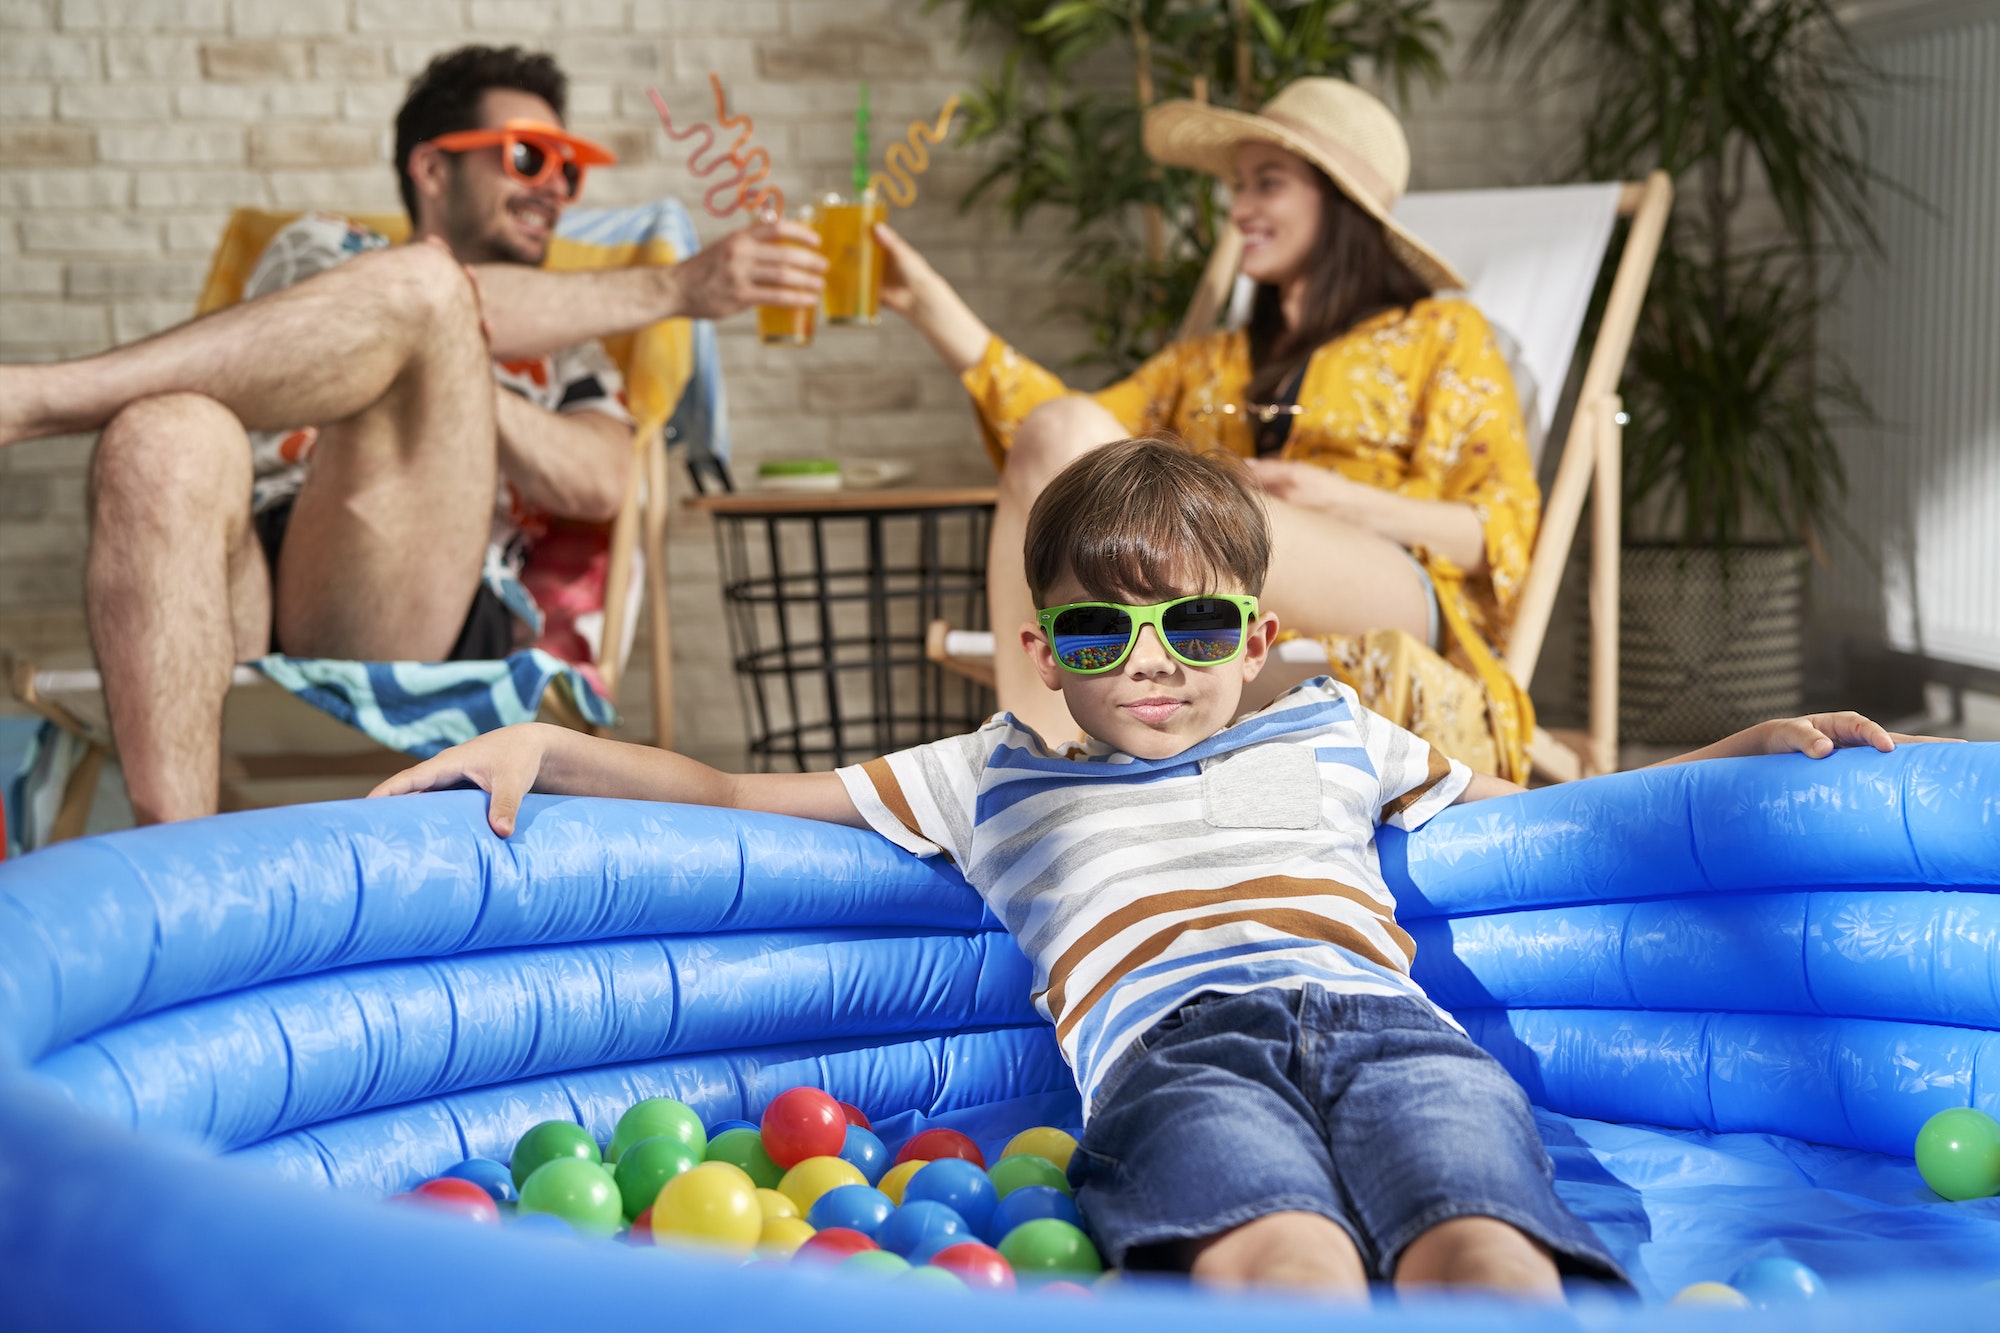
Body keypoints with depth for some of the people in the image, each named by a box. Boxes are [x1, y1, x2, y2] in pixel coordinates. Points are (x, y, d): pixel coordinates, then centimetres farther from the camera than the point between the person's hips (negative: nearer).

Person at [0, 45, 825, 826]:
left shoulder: (562, 352, 33)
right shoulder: (321, 253, 29)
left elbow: (598, 486, 9)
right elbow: (468, 302, 5)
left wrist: (455, 383, -3)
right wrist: (672, 289, 5)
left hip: (413, 631, 0)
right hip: (244, 604, 0)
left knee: (420, 285, -20)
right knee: (165, 437, -38)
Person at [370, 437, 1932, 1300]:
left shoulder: (1330, 733, 35)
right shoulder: (994, 780, 30)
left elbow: (1528, 808, 45)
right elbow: (740, 793, 30)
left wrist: (1749, 748, 35)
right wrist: (545, 744, 19)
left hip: (1380, 1017, 3)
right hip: (1176, 1048, -2)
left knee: (1479, 1248, -34)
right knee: (1285, 1257, -39)